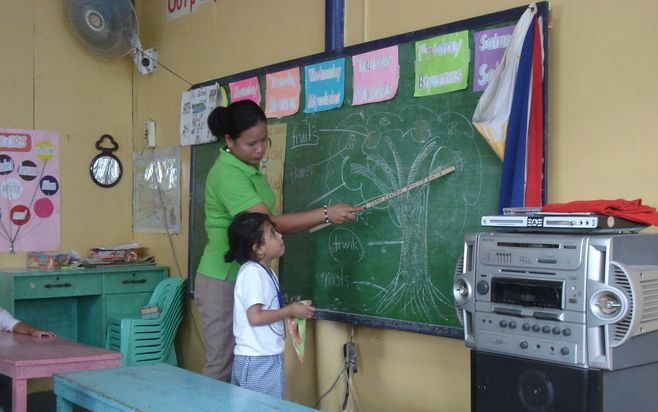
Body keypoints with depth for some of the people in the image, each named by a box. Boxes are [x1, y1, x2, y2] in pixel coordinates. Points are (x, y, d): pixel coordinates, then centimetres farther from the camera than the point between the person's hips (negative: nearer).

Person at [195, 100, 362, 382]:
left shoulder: (251, 170, 10)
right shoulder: (227, 174, -19)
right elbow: (270, 222, -22)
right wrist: (325, 214, -22)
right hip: (223, 282, -9)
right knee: (221, 368, -2)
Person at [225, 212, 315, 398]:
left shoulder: (266, 271, 11)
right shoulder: (252, 272, -17)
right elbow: (255, 317, -24)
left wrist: (291, 310, 4)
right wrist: (290, 310, -15)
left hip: (269, 357, 9)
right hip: (257, 362, -9)